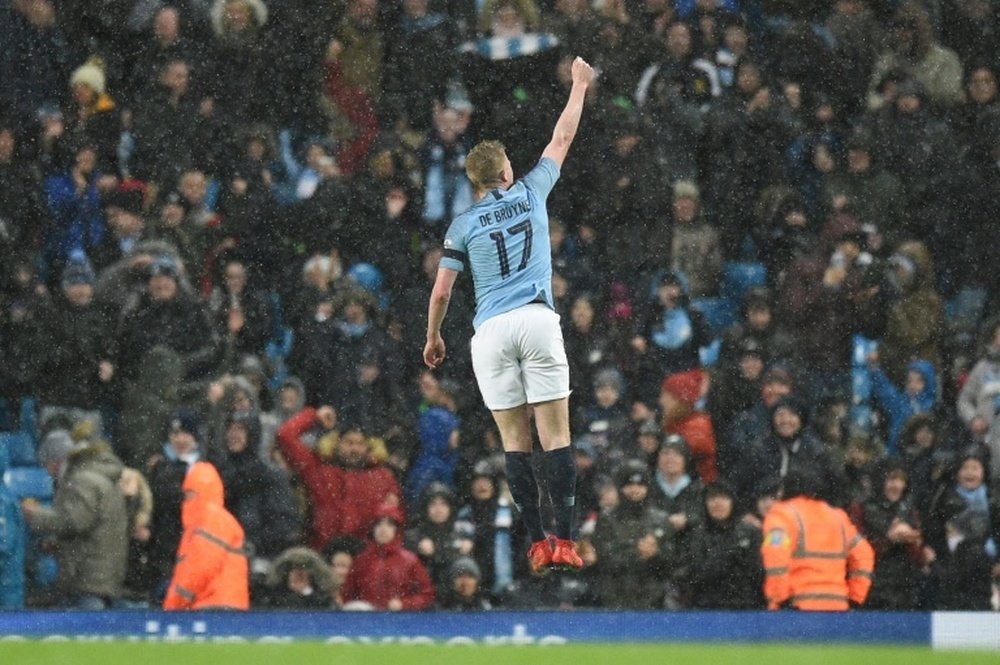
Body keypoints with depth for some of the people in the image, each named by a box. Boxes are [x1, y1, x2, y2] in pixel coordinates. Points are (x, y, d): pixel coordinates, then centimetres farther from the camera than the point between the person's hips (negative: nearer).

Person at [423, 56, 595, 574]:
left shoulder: (463, 226, 9)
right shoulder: (530, 193, 11)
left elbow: (441, 291, 6)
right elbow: (562, 138, 23)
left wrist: (433, 337, 22)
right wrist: (580, 84, 35)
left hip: (491, 332, 0)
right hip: (536, 320, 0)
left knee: (515, 442, 3)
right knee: (556, 438, -4)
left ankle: (539, 544, -4)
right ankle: (565, 541, -13)